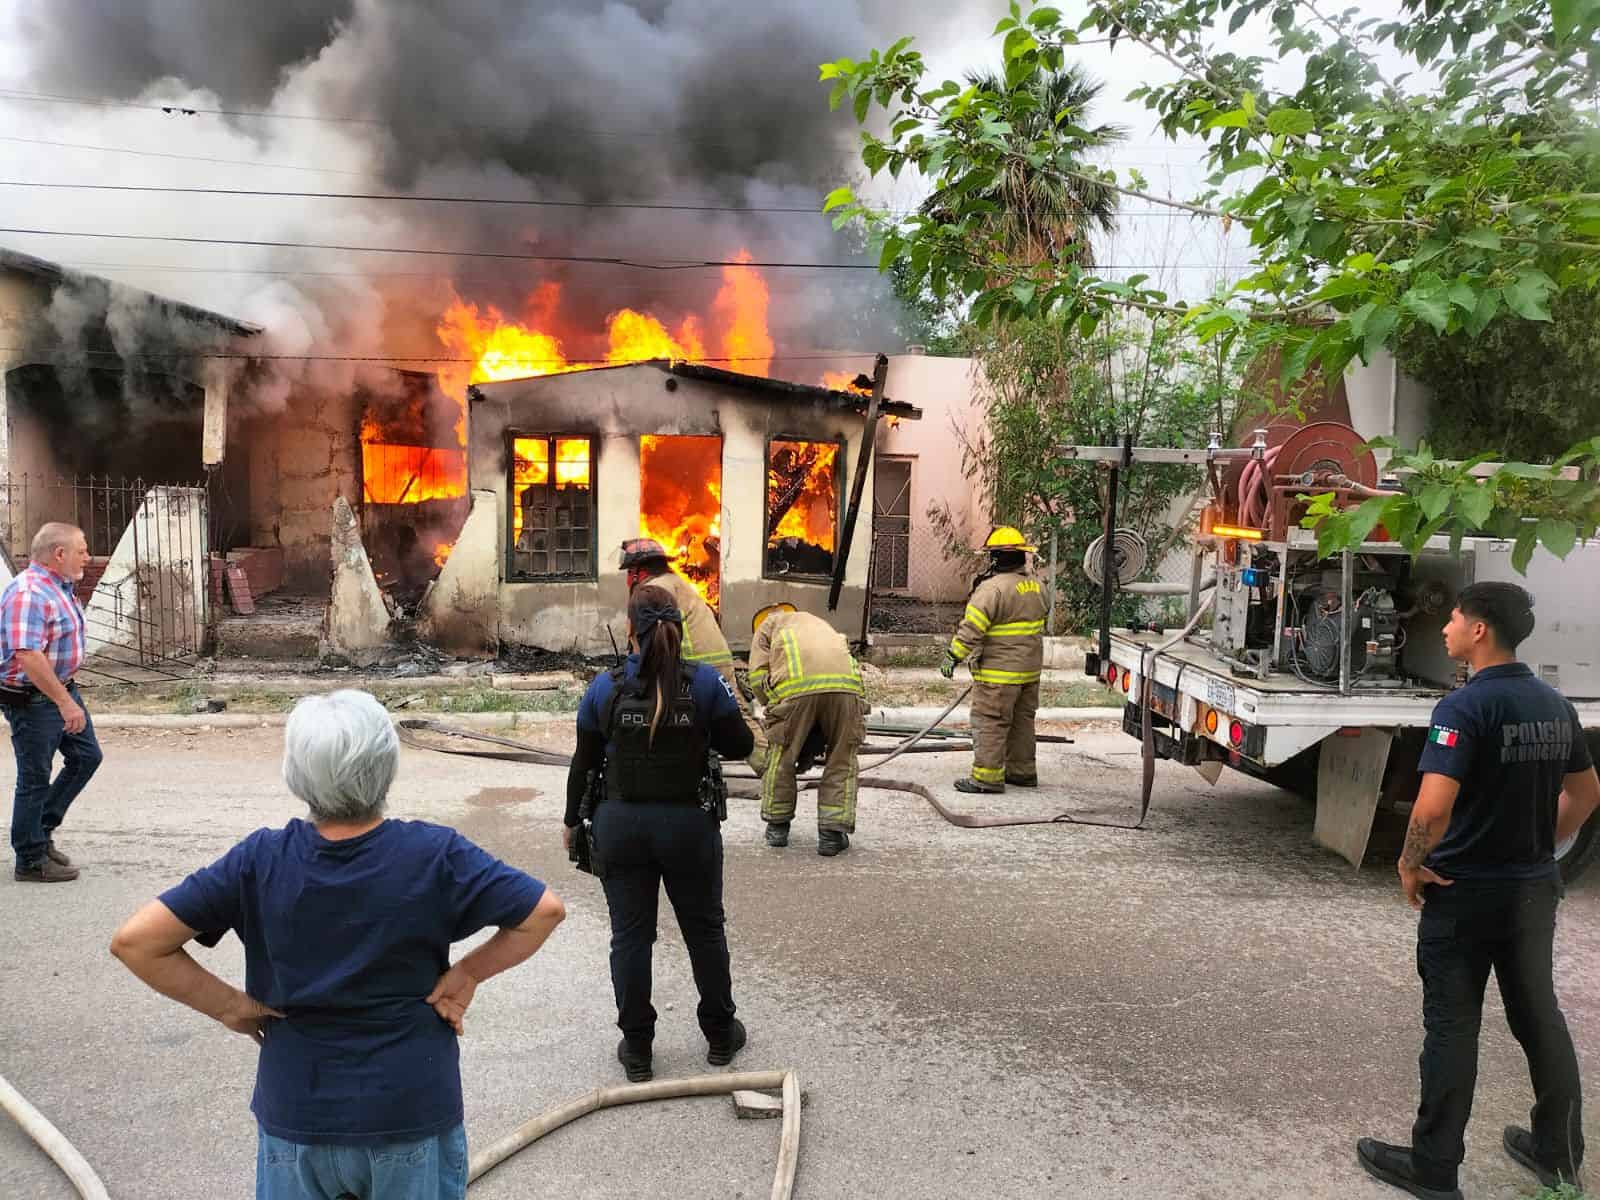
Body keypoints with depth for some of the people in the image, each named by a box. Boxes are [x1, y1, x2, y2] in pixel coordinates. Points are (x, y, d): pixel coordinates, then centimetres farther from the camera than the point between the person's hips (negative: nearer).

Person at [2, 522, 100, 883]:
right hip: (32, 700, -10)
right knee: (35, 779, 2)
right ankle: (31, 861, 16)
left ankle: (42, 831, 29)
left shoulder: (59, 587, 8)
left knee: (86, 757, 16)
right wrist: (64, 702, -28)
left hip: (62, 691, 10)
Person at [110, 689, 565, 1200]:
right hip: (414, 1115, -1)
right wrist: (468, 974, -6)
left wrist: (230, 1005, -6)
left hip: (295, 1118, 1)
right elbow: (546, 910, -15)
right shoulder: (435, 856, -17)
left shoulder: (260, 862, -14)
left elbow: (134, 941, -13)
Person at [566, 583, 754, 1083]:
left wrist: (572, 821, 15)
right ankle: (720, 1035, 31)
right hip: (689, 823, 0)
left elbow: (584, 762, 2)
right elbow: (739, 746, -3)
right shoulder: (705, 682, -10)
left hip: (621, 824, 1)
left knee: (630, 935, 11)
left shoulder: (605, 687, -6)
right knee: (704, 929, 16)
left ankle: (637, 1050, 20)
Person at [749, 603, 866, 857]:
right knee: (842, 760, 14)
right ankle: (832, 833, 12)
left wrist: (773, 707, 26)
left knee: (780, 757, 15)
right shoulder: (818, 621, 43)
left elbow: (757, 676, 12)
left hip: (795, 686, -3)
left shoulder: (768, 624, 30)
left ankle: (777, 826, 27)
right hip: (846, 683, 3)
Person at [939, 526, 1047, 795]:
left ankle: (987, 776, -3)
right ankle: (1022, 771, 26)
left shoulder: (993, 587, -19)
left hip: (999, 672, -9)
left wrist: (953, 656, -14)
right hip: (1030, 669, 9)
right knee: (1022, 720, 17)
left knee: (989, 722, -3)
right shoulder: (1035, 585, 9)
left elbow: (972, 628, -21)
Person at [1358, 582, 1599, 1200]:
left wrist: (1411, 863, -14)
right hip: (1535, 888, 7)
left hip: (1466, 893, -7)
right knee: (1540, 1016, 19)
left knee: (1452, 1026, 3)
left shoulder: (1465, 707, -21)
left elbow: (1433, 807, -30)